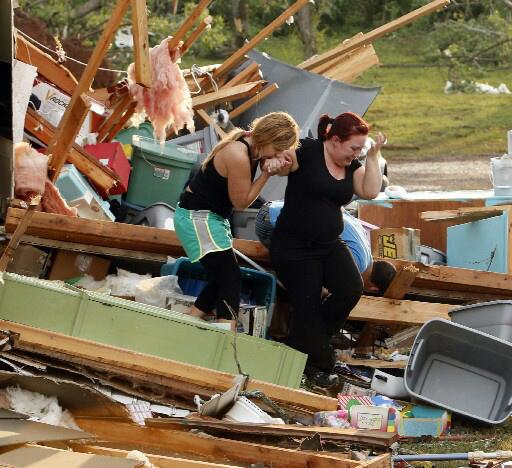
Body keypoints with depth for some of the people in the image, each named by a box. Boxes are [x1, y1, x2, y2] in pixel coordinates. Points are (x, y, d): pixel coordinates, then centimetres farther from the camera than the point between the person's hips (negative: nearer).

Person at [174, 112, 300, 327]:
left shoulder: (251, 144, 1)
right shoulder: (238, 157, -26)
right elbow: (242, 201, -16)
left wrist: (275, 163, -17)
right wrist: (267, 173, -15)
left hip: (214, 217, 10)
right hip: (197, 218, -10)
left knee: (222, 279, 13)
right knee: (231, 279, -14)